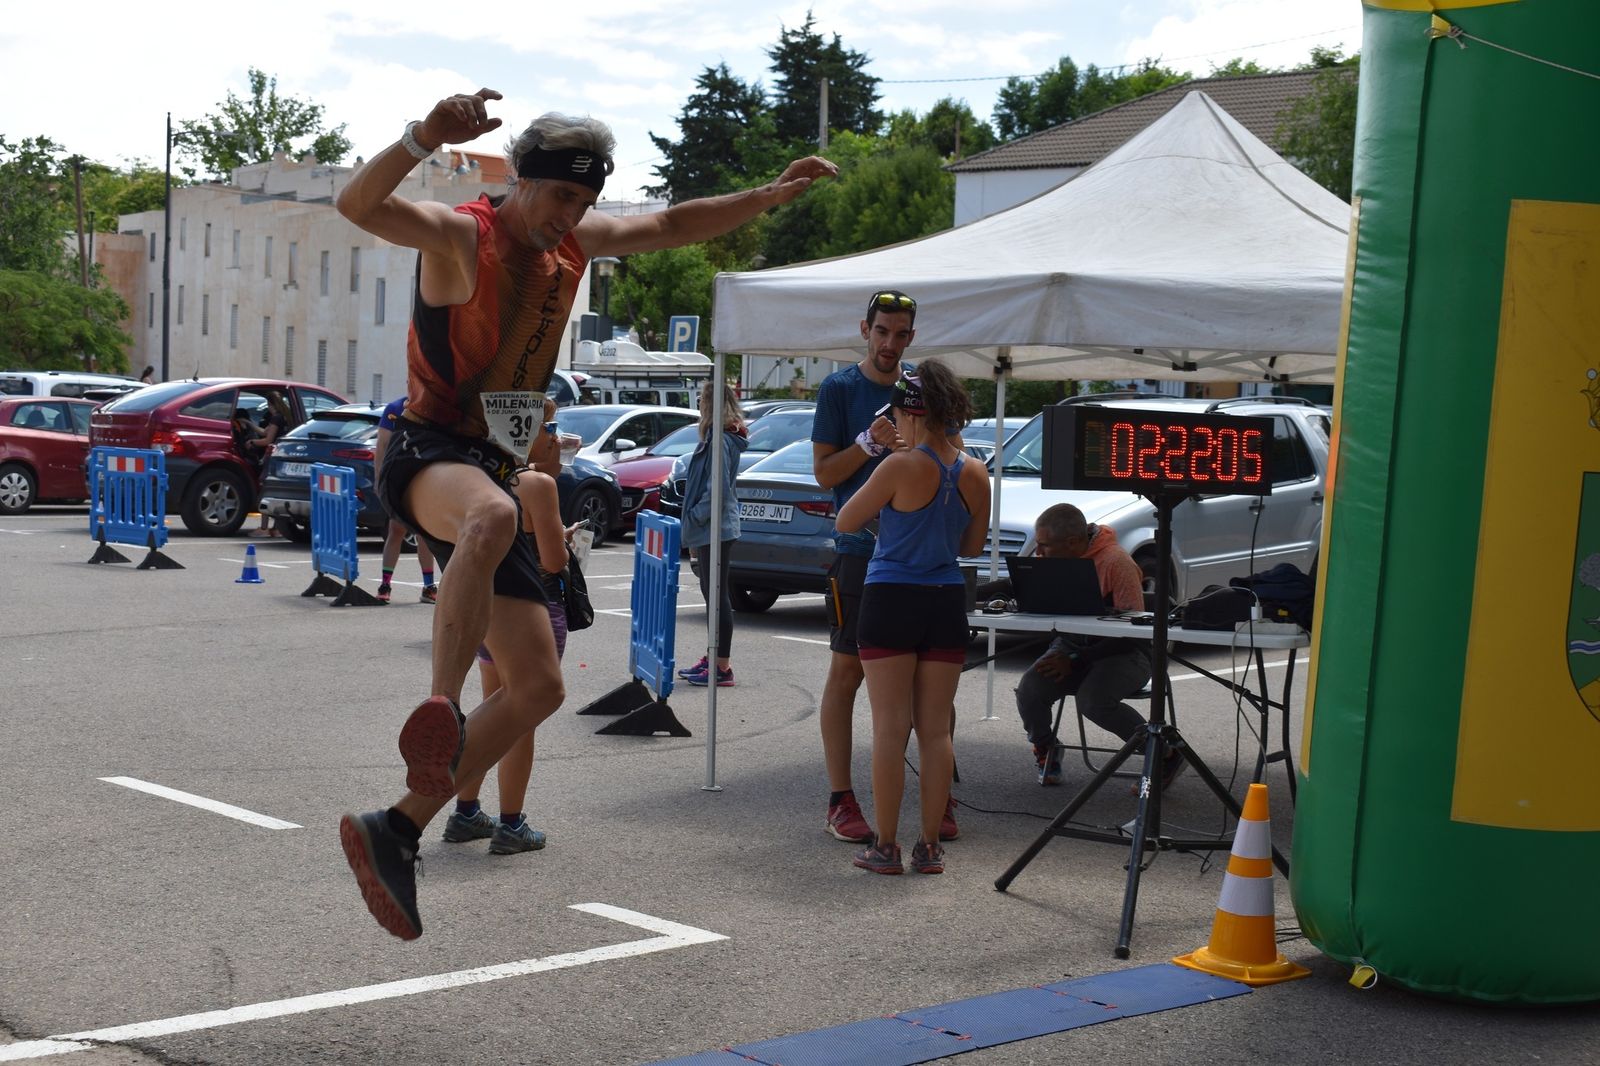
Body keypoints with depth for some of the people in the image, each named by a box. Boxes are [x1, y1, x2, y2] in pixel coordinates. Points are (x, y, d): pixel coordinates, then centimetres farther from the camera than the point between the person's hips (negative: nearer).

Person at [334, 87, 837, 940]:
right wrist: (426, 136, -44)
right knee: (492, 516, -46)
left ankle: (395, 832, 8)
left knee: (539, 687, 3)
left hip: (494, 476, 8)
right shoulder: (460, 233, -9)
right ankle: (439, 707, -48)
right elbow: (356, 204, -27)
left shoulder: (575, 241, 12)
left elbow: (673, 226, 27)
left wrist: (769, 196, 17)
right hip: (427, 453, -8)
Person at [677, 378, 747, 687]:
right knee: (711, 592, 17)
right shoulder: (718, 439, 14)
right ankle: (714, 658, 26)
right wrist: (694, 518, 16)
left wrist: (695, 515, -13)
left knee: (717, 595, -7)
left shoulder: (720, 441, -17)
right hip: (711, 530, 11)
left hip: (716, 529, -11)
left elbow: (718, 488, -22)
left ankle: (722, 667, -5)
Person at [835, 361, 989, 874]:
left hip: (891, 601, -4)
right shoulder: (975, 475, 1)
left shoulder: (901, 467, -14)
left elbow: (846, 522, -4)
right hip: (948, 603, 4)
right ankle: (929, 846, 12)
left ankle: (885, 846, 5)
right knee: (936, 730, 10)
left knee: (890, 729, 2)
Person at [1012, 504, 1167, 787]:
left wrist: (1076, 660, -24)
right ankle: (1045, 749, 11)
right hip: (1071, 643, 6)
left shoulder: (1116, 562, -19)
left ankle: (1164, 753, -10)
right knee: (1029, 690, -22)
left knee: (1093, 700, -33)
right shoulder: (1053, 559, 2)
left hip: (1122, 651, -5)